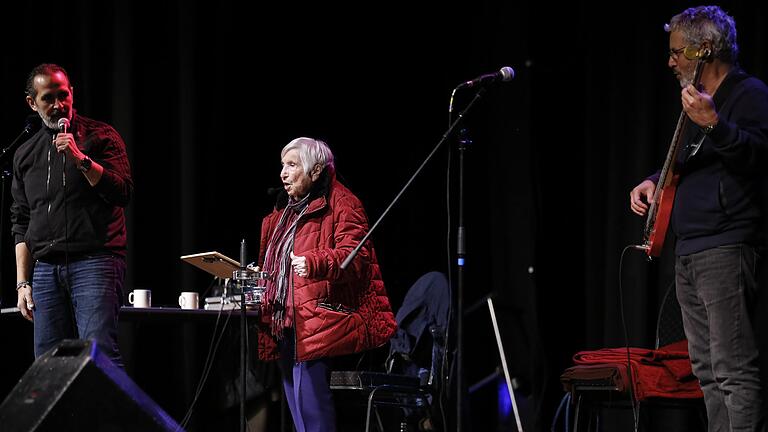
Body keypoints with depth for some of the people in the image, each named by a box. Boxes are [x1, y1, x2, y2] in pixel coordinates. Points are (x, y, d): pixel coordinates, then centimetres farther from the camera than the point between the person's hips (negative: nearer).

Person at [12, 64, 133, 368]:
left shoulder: (100, 137, 6)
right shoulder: (26, 154, 19)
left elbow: (123, 193, -4)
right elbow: (21, 223, 19)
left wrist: (81, 159, -14)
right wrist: (23, 283, 11)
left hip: (94, 261, -5)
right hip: (45, 270, 5)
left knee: (99, 351, -18)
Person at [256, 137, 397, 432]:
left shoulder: (341, 204, -4)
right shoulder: (286, 212, 24)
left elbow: (355, 256, -18)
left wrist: (313, 262, -33)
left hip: (316, 322, -9)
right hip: (284, 324, 10)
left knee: (308, 401, -18)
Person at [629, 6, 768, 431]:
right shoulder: (696, 100, 22)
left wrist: (712, 124, -33)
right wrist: (653, 181, 17)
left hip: (725, 250, -10)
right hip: (688, 251, 10)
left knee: (733, 371, -15)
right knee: (706, 369, 10)